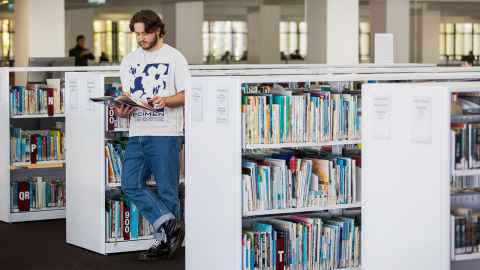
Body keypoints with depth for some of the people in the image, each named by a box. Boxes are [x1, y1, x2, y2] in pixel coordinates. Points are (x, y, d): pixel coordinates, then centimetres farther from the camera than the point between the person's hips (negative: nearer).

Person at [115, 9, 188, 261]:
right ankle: (170, 225, 2)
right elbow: (127, 96, 16)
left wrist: (165, 100, -21)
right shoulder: (129, 61, 14)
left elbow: (186, 95, -3)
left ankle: (164, 241, 10)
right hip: (137, 134, 6)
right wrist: (123, 109, -6)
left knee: (166, 190, 0)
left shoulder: (174, 58, -1)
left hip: (165, 135, -6)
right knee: (130, 184, -3)